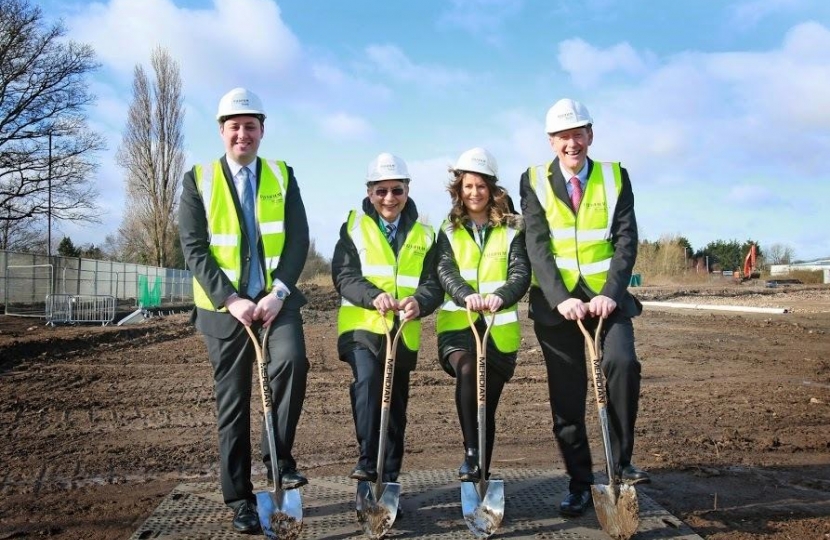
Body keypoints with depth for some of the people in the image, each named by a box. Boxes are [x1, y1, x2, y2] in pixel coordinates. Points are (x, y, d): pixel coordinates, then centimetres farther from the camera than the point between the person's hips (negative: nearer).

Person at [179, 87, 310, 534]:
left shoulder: (282, 176, 6)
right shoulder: (198, 180, 3)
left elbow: (298, 239, -1)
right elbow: (194, 249, -5)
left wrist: (278, 292, -15)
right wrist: (230, 299, -16)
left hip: (276, 299, 1)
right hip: (225, 307, 0)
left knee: (291, 360, -27)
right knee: (232, 403, 4)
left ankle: (279, 456, -7)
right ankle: (239, 500, 17)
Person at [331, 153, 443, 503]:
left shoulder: (423, 235, 12)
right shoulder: (354, 227, 6)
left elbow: (433, 284, 2)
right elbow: (344, 276, -6)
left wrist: (418, 302, -22)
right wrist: (374, 296, -26)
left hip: (403, 333, 3)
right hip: (362, 327, -3)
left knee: (396, 407, 9)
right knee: (367, 381, -29)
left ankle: (389, 479, 22)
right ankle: (368, 461, -20)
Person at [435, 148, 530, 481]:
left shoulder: (511, 230, 7)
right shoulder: (449, 231, 10)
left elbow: (521, 273, -7)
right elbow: (445, 270, -7)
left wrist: (501, 296, -29)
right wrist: (465, 294, -29)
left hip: (499, 329, 1)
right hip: (458, 325, 0)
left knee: (488, 404, 7)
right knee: (467, 371, -31)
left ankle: (481, 472, 21)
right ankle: (471, 452, -23)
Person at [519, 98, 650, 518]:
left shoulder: (615, 178, 5)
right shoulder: (534, 181, 1)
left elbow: (626, 239, -4)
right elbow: (536, 245, -8)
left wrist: (611, 293, -19)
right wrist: (561, 298, -21)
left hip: (605, 296, 0)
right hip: (556, 301, 0)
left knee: (622, 363, -24)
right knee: (567, 397, 4)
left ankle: (620, 462, -6)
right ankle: (579, 484, 17)